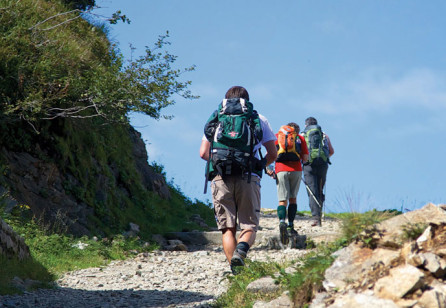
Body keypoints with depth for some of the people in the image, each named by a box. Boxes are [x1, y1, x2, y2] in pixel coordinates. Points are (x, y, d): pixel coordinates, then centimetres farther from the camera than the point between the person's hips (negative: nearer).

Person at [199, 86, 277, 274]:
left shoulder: (215, 118, 16)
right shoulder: (259, 119, 14)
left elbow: (203, 153, 12)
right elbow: (273, 154, 12)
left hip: (220, 179, 1)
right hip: (248, 179, -1)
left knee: (227, 228, 6)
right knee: (249, 226, 5)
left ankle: (235, 271, -8)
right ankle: (241, 250, -26)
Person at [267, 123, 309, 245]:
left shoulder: (276, 136, 17)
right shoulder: (300, 138, 15)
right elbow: (305, 158, 9)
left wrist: (268, 169, 12)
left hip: (281, 170, 0)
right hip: (296, 170, 0)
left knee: (283, 200, -2)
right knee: (293, 198, 14)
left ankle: (282, 222, -28)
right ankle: (290, 227, 9)